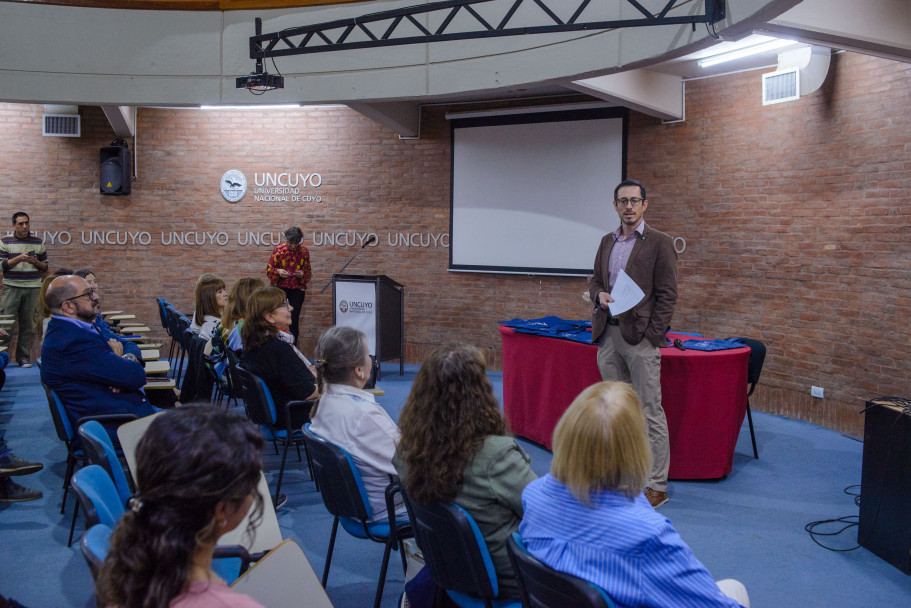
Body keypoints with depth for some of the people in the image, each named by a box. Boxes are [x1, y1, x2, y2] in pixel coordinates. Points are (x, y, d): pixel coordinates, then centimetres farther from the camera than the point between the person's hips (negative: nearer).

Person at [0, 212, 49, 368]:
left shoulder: (38, 242, 11)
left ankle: (24, 357, 10)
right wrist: (19, 258, -16)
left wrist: (35, 262, -7)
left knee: (28, 325, 3)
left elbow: (45, 267, 14)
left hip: (33, 289, 2)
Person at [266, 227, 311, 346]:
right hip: (280, 288, -1)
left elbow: (308, 271, 9)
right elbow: (269, 269, 1)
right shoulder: (278, 250, -4)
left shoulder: (304, 251, 0)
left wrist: (302, 274, -14)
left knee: (294, 320, 2)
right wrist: (278, 271, -20)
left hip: (298, 289, 1)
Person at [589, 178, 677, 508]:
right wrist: (599, 295, -3)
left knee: (650, 413, -3)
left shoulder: (659, 243, -5)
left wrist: (652, 337, -13)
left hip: (640, 336, -6)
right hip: (608, 335, 6)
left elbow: (667, 295, -7)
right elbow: (595, 280, 21)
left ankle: (657, 487, 5)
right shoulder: (607, 242, 14)